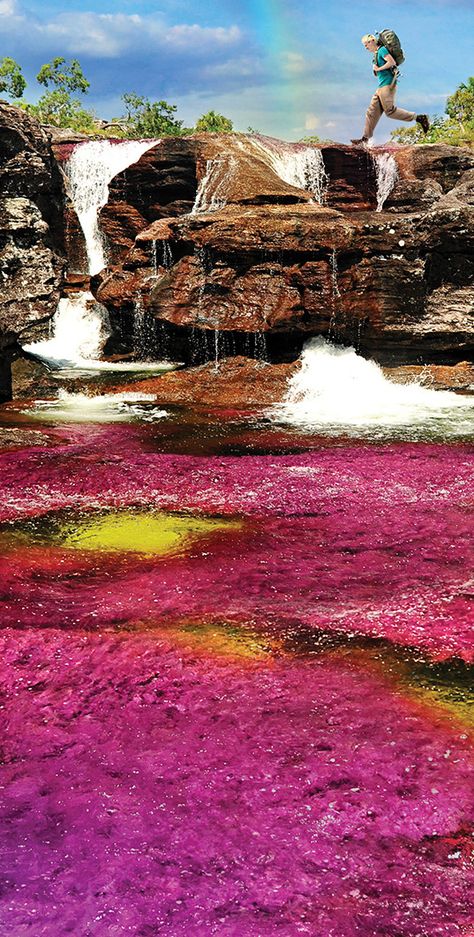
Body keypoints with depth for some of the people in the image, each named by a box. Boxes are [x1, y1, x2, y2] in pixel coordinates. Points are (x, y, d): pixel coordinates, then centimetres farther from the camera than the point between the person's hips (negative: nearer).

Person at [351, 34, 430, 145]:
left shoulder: (382, 50, -6)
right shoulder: (376, 54, 22)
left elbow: (392, 62, -19)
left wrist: (379, 69, -12)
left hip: (388, 84, -10)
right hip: (381, 87, 10)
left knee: (390, 111, -14)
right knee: (372, 111, 5)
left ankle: (419, 118, -11)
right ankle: (365, 138, 5)